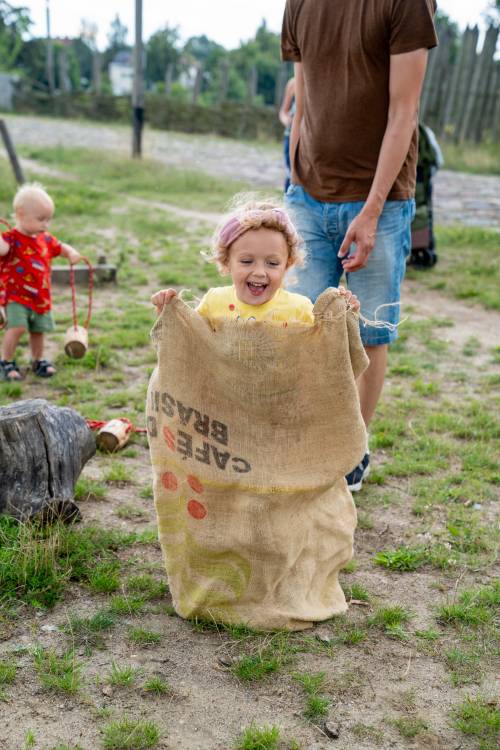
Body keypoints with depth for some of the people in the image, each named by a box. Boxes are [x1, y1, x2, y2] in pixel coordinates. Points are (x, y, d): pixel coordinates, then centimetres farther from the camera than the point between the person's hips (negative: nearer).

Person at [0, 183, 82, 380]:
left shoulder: (45, 239, 6)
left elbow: (59, 247, 21)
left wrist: (71, 253, 1)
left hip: (40, 296, 6)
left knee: (39, 330, 15)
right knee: (17, 327, -20)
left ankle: (38, 360, 37)